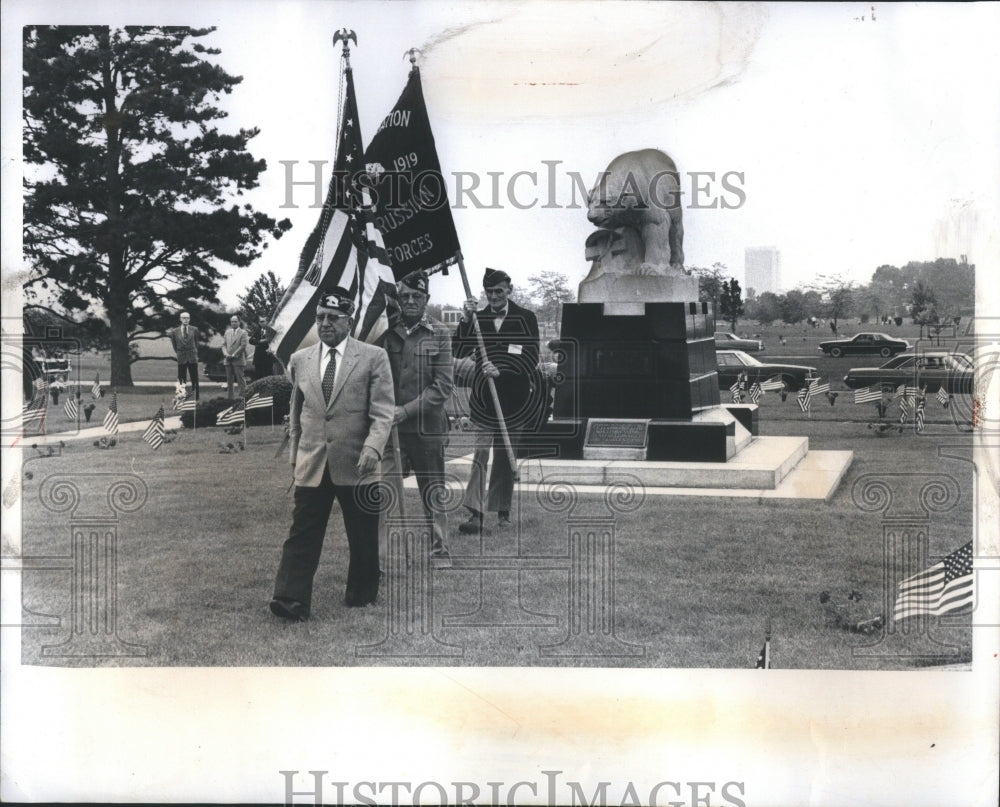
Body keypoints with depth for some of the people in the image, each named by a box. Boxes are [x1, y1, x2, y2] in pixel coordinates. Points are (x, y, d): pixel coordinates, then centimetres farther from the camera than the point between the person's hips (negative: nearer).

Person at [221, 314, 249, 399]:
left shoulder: (243, 333, 0)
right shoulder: (227, 332, 17)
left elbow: (243, 345, -9)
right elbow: (224, 344, 13)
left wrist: (234, 355, -14)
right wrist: (226, 354, -6)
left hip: (238, 360, -5)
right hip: (228, 360, 5)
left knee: (240, 379, -5)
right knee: (229, 379, 6)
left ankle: (242, 396, -3)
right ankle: (229, 397, 10)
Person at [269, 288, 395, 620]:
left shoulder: (374, 357, -1)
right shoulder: (300, 360, 11)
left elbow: (383, 412, -7)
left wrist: (373, 447, -21)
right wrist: (295, 452, 19)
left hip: (356, 464, -2)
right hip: (311, 465, 2)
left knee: (363, 537, 9)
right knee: (302, 533, -4)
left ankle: (361, 596, 26)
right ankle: (292, 600, -5)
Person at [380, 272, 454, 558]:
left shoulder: (439, 334, 0)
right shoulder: (386, 332, 3)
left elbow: (443, 386, -6)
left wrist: (406, 410, -13)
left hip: (428, 427, 0)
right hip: (390, 427, 0)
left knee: (433, 491, 12)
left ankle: (439, 548, 26)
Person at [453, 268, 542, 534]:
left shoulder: (525, 318, -1)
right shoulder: (478, 318, 6)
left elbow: (532, 361, -7)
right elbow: (459, 353, -2)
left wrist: (501, 371, -20)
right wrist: (465, 321, -14)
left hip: (514, 399, -1)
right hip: (482, 397, 1)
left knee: (505, 456, 9)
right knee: (480, 453, -8)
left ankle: (503, 512, 20)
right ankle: (476, 514, -12)